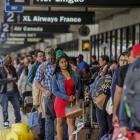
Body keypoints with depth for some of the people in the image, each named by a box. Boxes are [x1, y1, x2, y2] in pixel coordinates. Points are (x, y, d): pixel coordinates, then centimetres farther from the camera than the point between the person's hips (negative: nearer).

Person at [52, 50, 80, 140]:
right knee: (60, 122, 7)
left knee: (71, 122, -5)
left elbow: (78, 87, 11)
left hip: (72, 102, 2)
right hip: (61, 101, -2)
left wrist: (75, 96, -8)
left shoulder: (74, 74, 3)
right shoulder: (56, 76, -5)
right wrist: (67, 98, -14)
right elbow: (55, 91, -9)